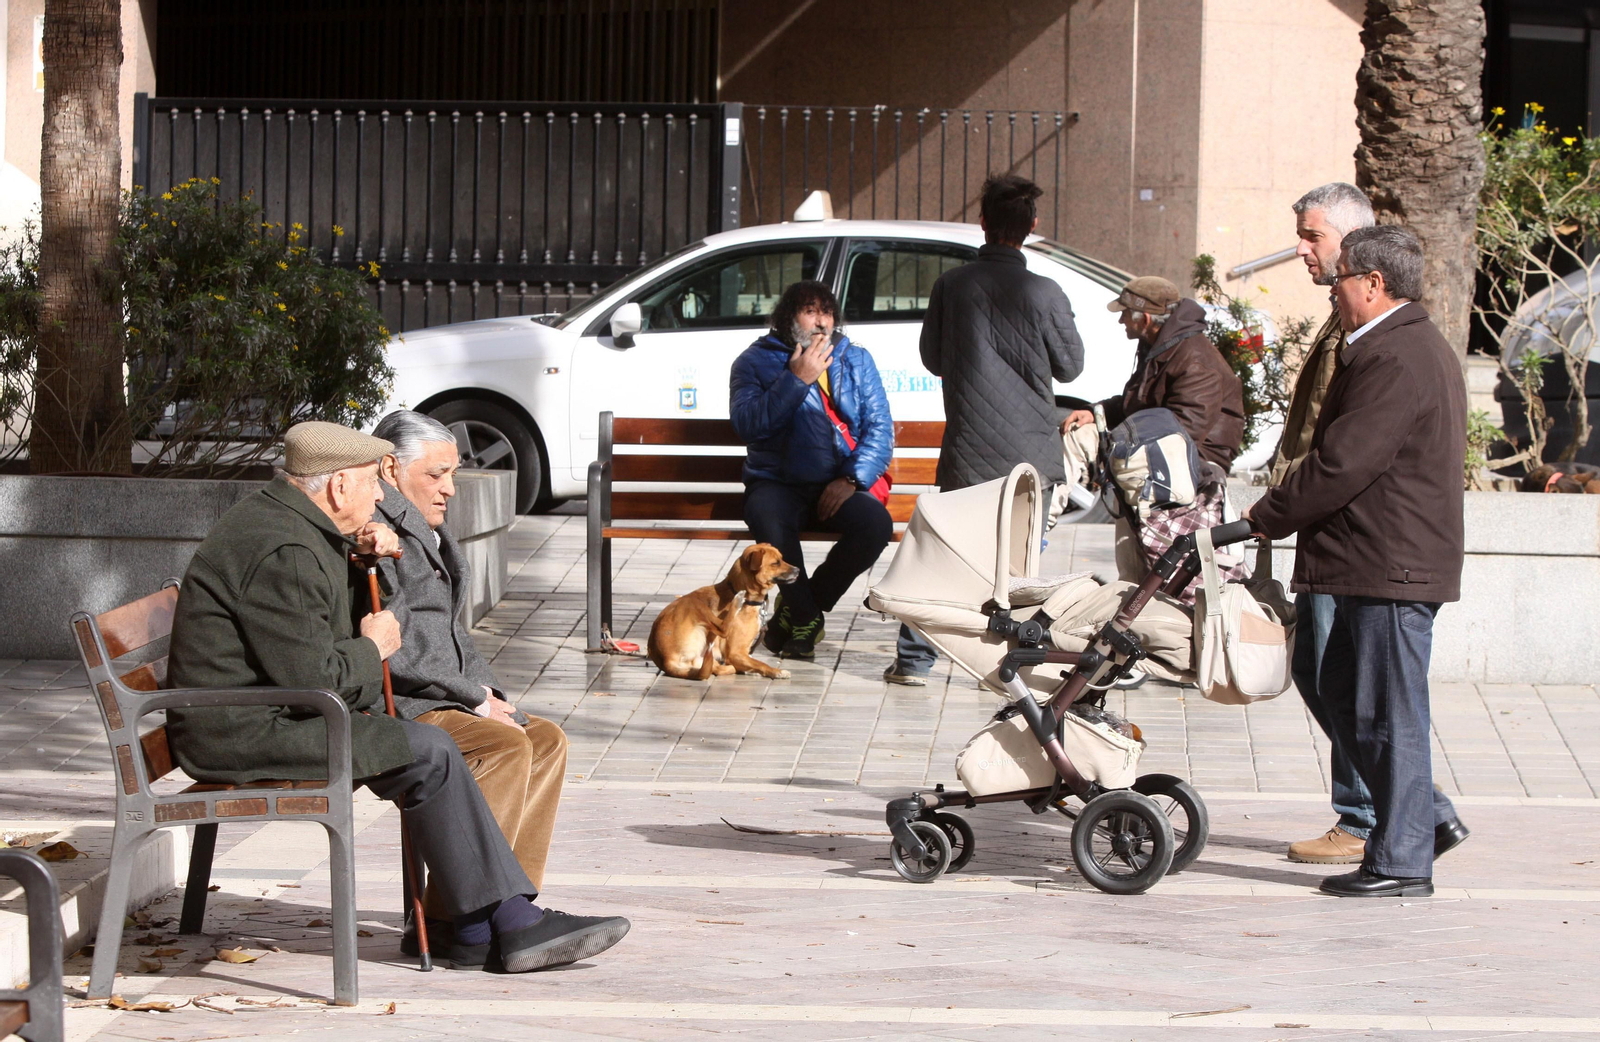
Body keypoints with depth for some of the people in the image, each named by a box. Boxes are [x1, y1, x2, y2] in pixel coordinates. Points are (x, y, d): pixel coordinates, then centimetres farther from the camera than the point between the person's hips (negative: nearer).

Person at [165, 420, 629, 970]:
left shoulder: (275, 514, 15)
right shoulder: (282, 553, -20)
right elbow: (313, 681, -23)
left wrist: (362, 561, 10)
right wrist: (374, 649, -5)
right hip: (246, 731, -11)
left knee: (431, 751, 4)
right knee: (428, 754, -17)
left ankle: (475, 931, -3)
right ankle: (511, 921, -11)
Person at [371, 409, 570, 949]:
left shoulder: (427, 534, 21)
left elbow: (449, 632, 25)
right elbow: (388, 648, -20)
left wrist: (489, 697, 7)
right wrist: (473, 697, -13)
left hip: (441, 699, 11)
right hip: (381, 708, -11)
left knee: (545, 739, -1)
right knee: (504, 747, -26)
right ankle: (446, 922, -26)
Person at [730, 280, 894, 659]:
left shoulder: (856, 360, 14)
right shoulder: (755, 361, 7)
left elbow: (880, 427, 6)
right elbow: (748, 424, -10)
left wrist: (852, 478, -10)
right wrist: (797, 379, -14)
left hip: (839, 486, 2)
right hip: (778, 484, -2)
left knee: (876, 523, -30)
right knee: (768, 517, -38)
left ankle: (795, 612, -11)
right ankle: (806, 616, -16)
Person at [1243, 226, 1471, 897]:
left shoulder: (1396, 359, -19)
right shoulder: (1420, 350, 17)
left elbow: (1342, 463, -22)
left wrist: (1267, 517, -11)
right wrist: (1282, 513, 17)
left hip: (1391, 567, -11)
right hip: (1380, 565, 11)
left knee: (1387, 713, -4)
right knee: (1342, 695, 16)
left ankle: (1402, 861, 3)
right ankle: (1427, 817, 20)